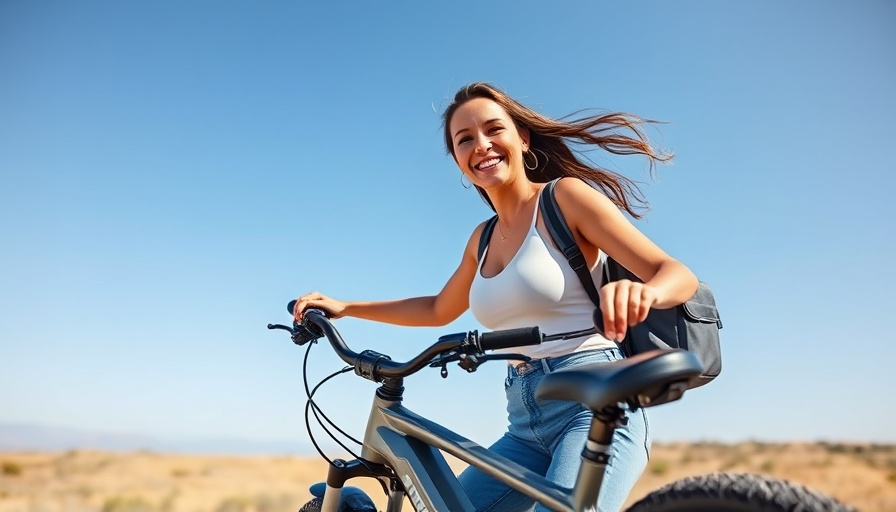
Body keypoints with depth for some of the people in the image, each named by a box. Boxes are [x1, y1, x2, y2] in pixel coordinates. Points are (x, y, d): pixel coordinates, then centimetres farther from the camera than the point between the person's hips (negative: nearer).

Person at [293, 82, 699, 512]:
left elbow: (679, 276, -13)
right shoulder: (483, 238, 14)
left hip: (593, 406, -7)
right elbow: (438, 310, 29)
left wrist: (643, 293, -37)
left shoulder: (565, 196, -6)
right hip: (526, 426, 7)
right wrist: (341, 307, 24)